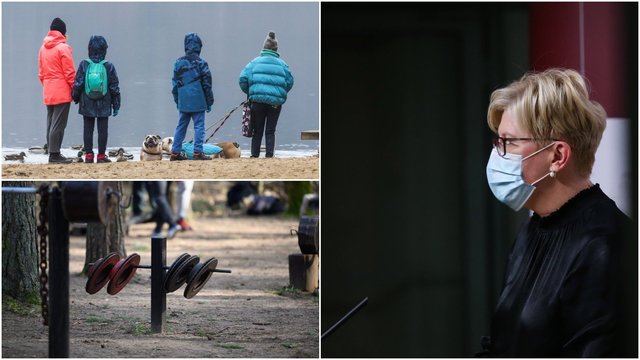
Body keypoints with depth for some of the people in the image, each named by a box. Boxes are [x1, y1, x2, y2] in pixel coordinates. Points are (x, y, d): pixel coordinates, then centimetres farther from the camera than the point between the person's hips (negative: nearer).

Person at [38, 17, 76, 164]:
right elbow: (70, 72, -11)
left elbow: (41, 72, 15)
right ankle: (54, 154, -9)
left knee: (51, 123, 11)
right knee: (59, 123, -6)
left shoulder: (43, 47, 11)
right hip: (62, 92, -7)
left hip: (48, 92, 7)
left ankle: (52, 151, 13)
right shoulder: (63, 47, -9)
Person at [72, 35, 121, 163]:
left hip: (87, 104, 1)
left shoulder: (84, 65, -6)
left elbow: (77, 84, -2)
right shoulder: (109, 66, -5)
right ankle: (101, 155, 4)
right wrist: (116, 105, 8)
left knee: (88, 129, 7)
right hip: (104, 105, -1)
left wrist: (75, 98, 15)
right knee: (103, 129, 4)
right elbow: (114, 87, 0)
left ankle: (88, 155, 7)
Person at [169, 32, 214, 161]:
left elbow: (175, 84, 10)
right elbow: (207, 84, -4)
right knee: (199, 126, -1)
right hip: (198, 102, -4)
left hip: (183, 102, 4)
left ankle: (175, 152, 12)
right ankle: (198, 152, -6)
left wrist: (177, 101, 19)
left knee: (181, 127, 11)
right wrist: (209, 102, 4)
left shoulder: (178, 63, 5)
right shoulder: (201, 63, -7)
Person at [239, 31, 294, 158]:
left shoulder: (255, 62, 2)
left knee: (257, 131, 11)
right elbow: (289, 82, 4)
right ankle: (269, 155, 2)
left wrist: (249, 93, 11)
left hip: (258, 100, 0)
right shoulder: (281, 64, 5)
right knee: (270, 131, 9)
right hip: (276, 103, 1)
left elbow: (243, 78, -4)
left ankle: (254, 155, 9)